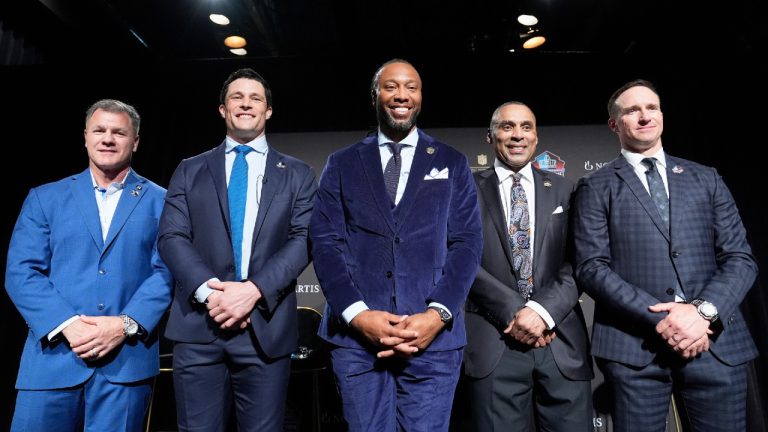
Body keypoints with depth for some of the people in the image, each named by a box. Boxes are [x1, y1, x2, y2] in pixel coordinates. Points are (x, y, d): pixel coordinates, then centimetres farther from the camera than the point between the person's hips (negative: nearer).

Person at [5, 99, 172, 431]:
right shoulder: (44, 198, 10)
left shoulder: (160, 202, 5)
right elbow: (21, 273, 2)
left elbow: (167, 271, -2)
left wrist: (126, 325, -15)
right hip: (53, 355, 2)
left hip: (127, 360, -1)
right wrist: (67, 324, -12)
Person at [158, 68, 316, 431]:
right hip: (198, 325, 1)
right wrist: (209, 290, -14)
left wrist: (254, 290, -15)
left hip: (266, 326, 0)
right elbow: (171, 237, 3)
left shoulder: (297, 174, 10)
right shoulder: (190, 171, 13)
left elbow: (303, 240, -1)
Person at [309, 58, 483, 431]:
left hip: (433, 335, 0)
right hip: (356, 334, 1)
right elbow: (325, 242, 1)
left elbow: (467, 243, 2)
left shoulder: (452, 164, 10)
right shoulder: (342, 164, 10)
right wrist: (357, 313, -11)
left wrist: (437, 314, -11)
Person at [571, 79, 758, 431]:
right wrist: (659, 318, -15)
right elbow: (591, 267, -6)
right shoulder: (596, 187, 4)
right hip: (634, 347, -2)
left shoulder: (705, 178, 13)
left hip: (717, 343, 3)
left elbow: (740, 257, 7)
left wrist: (704, 311, -10)